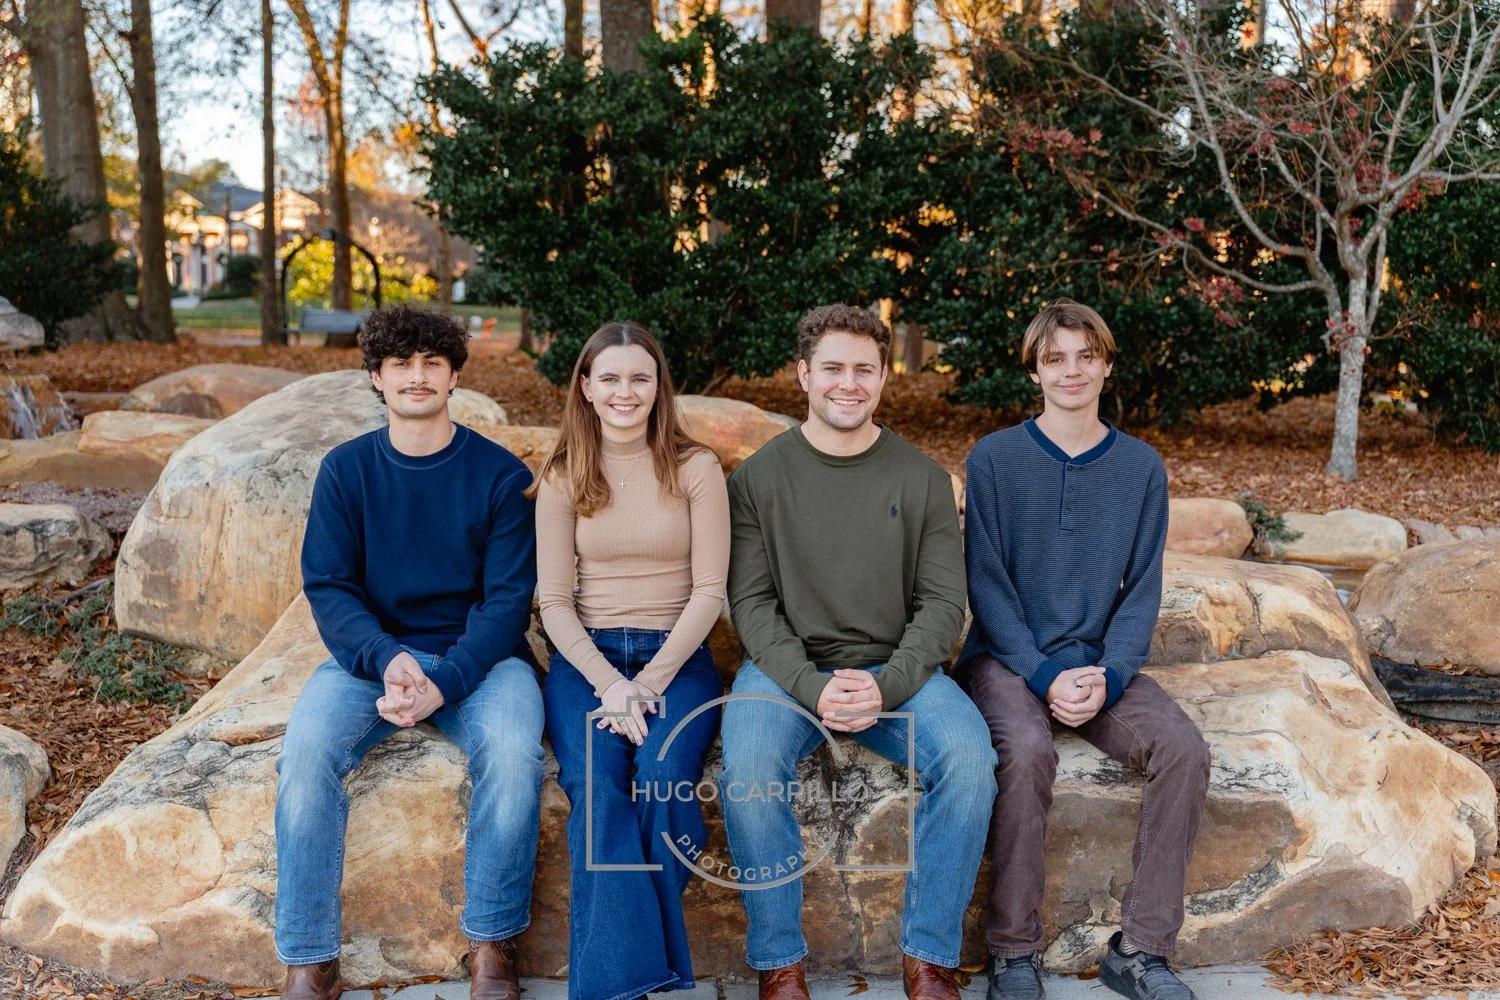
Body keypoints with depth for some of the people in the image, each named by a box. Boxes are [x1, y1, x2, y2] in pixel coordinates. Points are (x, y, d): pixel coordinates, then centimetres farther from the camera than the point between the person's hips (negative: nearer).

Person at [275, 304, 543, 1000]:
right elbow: (328, 587, -2)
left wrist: (444, 683, -22)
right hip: (371, 653, 2)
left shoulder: (500, 473, -2)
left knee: (512, 752, -31)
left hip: (478, 656, -1)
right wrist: (388, 660, -21)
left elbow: (509, 598, -6)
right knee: (306, 752, -27)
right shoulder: (346, 469, 3)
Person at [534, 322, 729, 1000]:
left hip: (677, 657, -1)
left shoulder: (695, 468, 5)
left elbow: (708, 591, 0)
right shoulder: (563, 478, 9)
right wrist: (608, 683, -12)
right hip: (586, 659, 1)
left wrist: (648, 683, -11)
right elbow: (554, 601, 4)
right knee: (598, 789, -29)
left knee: (662, 778, -30)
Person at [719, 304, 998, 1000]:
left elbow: (943, 602, 1)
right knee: (748, 769, -31)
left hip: (897, 668, 1)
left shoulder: (921, 478, 6)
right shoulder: (759, 478, 3)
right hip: (786, 668, -1)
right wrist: (811, 687, -18)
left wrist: (887, 686, -15)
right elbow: (751, 602, -2)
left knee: (971, 758, -26)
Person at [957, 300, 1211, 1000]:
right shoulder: (994, 459, -1)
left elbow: (1142, 592, 4)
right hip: (1007, 656, -3)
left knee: (1184, 750, -23)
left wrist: (1108, 677, -12)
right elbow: (987, 585, -5)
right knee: (1027, 751, -33)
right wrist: (1046, 676, -16)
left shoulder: (1141, 467, 6)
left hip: (1102, 660, 3)